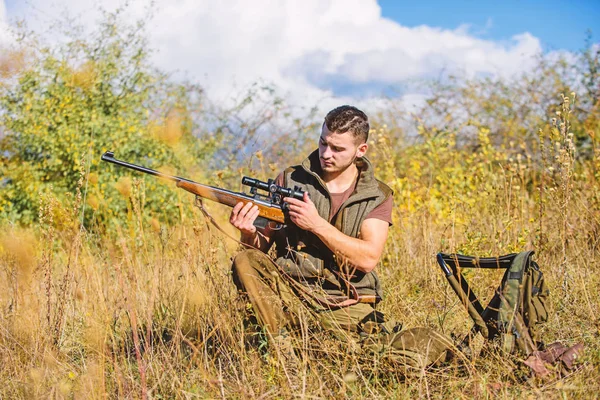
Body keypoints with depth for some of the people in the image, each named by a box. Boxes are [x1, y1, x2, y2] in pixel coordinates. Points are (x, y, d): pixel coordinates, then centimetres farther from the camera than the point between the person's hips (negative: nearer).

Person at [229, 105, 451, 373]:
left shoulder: (378, 196, 3)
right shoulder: (290, 180, 5)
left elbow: (368, 258, -11)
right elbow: (261, 246, 4)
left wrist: (316, 224, -18)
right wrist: (249, 233, -20)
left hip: (348, 309, -1)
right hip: (291, 297, 2)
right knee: (245, 262, -28)